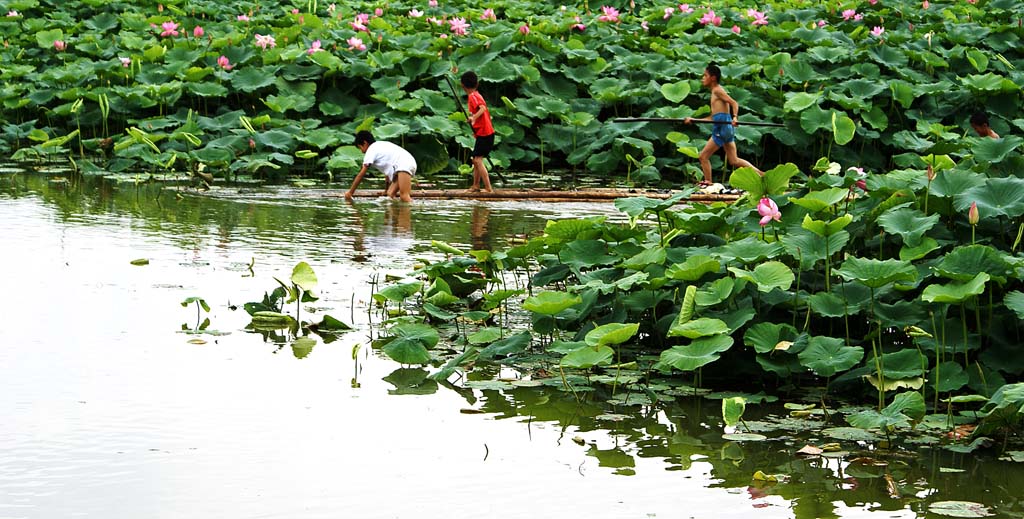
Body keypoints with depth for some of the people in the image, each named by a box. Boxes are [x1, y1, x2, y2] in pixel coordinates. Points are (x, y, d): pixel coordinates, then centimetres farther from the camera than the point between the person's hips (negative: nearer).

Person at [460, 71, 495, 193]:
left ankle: (488, 188, -20)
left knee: (478, 160, -14)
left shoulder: (473, 96, -13)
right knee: (476, 160, 18)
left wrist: (474, 117, -44)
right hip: (485, 132, 10)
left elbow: (482, 108, -30)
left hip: (484, 134, -10)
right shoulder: (476, 95, 15)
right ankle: (476, 186, 25)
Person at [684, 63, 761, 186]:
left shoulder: (717, 90, -4)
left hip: (722, 128, -10)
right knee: (734, 160, 10)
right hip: (724, 128, 10)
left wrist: (735, 117, -32)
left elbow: (734, 103, -16)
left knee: (704, 156, -2)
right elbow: (713, 118, 25)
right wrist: (694, 120, 27)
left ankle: (707, 182, 3)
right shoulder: (715, 92, 23)